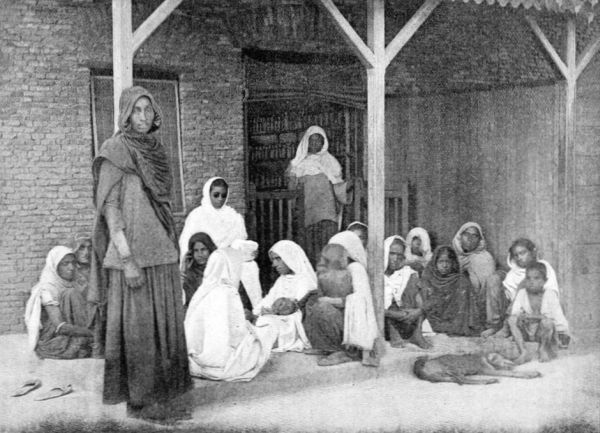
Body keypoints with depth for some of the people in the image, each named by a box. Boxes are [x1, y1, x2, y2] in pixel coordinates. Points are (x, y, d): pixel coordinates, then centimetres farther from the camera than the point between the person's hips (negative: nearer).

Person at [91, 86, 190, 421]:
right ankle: (139, 400, 8)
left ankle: (159, 392, 21)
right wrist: (126, 257, -19)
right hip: (133, 251, -7)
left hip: (162, 252, 7)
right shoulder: (115, 151, -6)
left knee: (163, 324, 11)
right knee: (138, 327, -2)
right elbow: (109, 205, -12)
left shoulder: (156, 150, 14)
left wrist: (173, 250, 16)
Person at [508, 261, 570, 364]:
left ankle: (543, 350, -6)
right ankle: (522, 352, -16)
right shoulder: (521, 293, -1)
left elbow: (558, 316, -15)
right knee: (512, 319, -25)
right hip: (526, 332, 2)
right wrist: (520, 316, -31)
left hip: (544, 332, -2)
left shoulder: (550, 294, -8)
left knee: (547, 322, -36)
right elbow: (514, 313, -7)